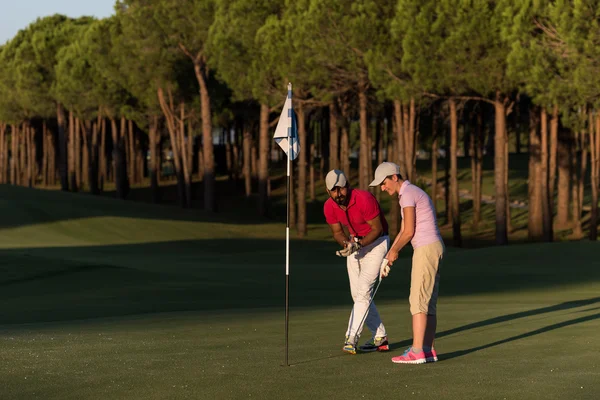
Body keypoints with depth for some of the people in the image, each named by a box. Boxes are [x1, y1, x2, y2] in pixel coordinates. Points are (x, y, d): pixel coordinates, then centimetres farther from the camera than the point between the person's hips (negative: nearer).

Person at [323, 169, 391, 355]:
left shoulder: (364, 199, -30)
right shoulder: (329, 207, -12)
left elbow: (377, 229, -20)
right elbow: (337, 232, 2)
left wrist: (358, 244, -32)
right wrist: (346, 244, -20)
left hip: (376, 242, -7)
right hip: (355, 243, 7)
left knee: (364, 291, -17)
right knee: (357, 295, 6)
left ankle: (351, 338, -21)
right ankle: (380, 338, 15)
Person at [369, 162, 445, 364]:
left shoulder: (407, 194, -14)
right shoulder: (411, 194, 21)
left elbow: (409, 232, -16)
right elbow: (403, 231, 23)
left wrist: (394, 251, 1)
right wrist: (389, 256, 17)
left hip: (426, 249, -10)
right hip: (431, 249, 10)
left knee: (418, 300, -10)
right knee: (428, 301, 9)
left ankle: (416, 351, -12)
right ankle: (428, 350, 8)